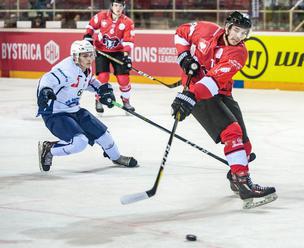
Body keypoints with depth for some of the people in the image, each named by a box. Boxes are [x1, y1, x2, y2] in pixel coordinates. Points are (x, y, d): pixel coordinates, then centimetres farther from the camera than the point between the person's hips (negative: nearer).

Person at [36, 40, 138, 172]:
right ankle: (48, 149, -4)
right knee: (80, 142, -25)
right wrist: (45, 91, -65)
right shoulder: (68, 69, -27)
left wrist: (103, 89, 9)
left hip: (73, 110, 9)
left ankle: (116, 157, 42)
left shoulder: (86, 68, 2)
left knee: (100, 131, 15)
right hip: (54, 114, -9)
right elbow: (48, 79, -43)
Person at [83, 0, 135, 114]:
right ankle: (99, 100, 7)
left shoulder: (128, 22, -11)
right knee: (103, 77, -13)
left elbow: (128, 41, -13)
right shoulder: (101, 16, -11)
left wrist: (126, 55, -25)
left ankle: (126, 100, 21)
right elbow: (91, 25, 7)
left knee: (124, 77, -4)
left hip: (118, 52, 1)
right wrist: (88, 37, -4)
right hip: (101, 50, -1)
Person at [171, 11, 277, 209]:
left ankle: (235, 177, 36)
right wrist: (184, 56, -5)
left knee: (244, 144, 5)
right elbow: (182, 33, 11)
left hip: (220, 94, 4)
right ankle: (244, 185, -30)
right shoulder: (206, 30, -11)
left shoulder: (239, 54, -14)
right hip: (194, 89, -4)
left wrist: (191, 96, -44)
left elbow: (215, 80, -30)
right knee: (232, 132, -23)